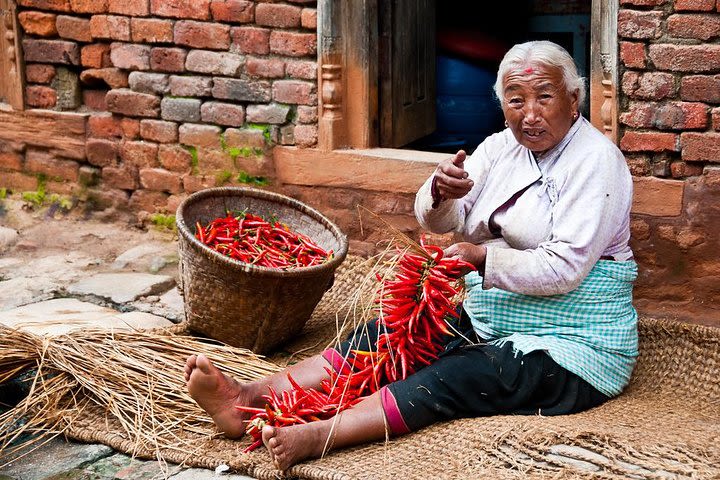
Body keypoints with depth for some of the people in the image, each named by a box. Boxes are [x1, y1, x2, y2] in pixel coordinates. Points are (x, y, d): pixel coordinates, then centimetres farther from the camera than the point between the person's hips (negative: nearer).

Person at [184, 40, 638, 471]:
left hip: (570, 344, -7)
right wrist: (443, 193, -23)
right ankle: (249, 399, -29)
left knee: (452, 378, -31)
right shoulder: (503, 146, 9)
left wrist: (482, 257, -14)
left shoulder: (595, 161, -12)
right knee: (388, 334, -14)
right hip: (490, 322, 7)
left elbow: (563, 268, -20)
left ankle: (317, 436, -51)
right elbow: (438, 220, 0)